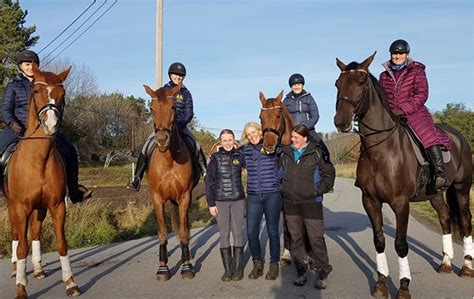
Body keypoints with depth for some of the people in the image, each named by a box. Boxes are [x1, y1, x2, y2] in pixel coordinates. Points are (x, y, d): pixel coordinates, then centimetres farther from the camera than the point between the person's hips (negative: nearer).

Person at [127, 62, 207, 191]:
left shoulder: (186, 93, 6)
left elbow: (189, 113, -1)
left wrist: (181, 123, -19)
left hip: (181, 125, 1)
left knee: (196, 146, -20)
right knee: (147, 146, -21)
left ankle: (205, 174, -7)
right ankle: (136, 178, -17)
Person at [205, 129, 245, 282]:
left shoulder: (239, 156, 2)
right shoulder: (215, 157, -3)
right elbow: (208, 181, -2)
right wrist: (211, 203, -5)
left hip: (238, 200, 1)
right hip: (220, 201, -1)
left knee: (237, 233, 5)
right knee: (224, 235, 4)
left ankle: (238, 268, 16)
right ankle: (228, 269, 15)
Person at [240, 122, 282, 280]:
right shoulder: (245, 150, 6)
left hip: (272, 195, -2)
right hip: (253, 196, 2)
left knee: (272, 231, 7)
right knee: (251, 232, 0)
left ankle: (274, 265, 22)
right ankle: (257, 263, 20)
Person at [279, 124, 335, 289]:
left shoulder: (316, 153, -4)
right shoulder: (285, 153, 7)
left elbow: (329, 173, 2)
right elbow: (279, 173, 20)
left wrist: (320, 190, -6)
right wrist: (283, 190, 12)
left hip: (311, 202, -4)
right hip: (290, 203, 4)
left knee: (316, 238, -1)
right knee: (296, 238, 11)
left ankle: (323, 272, 12)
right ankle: (301, 271, 23)